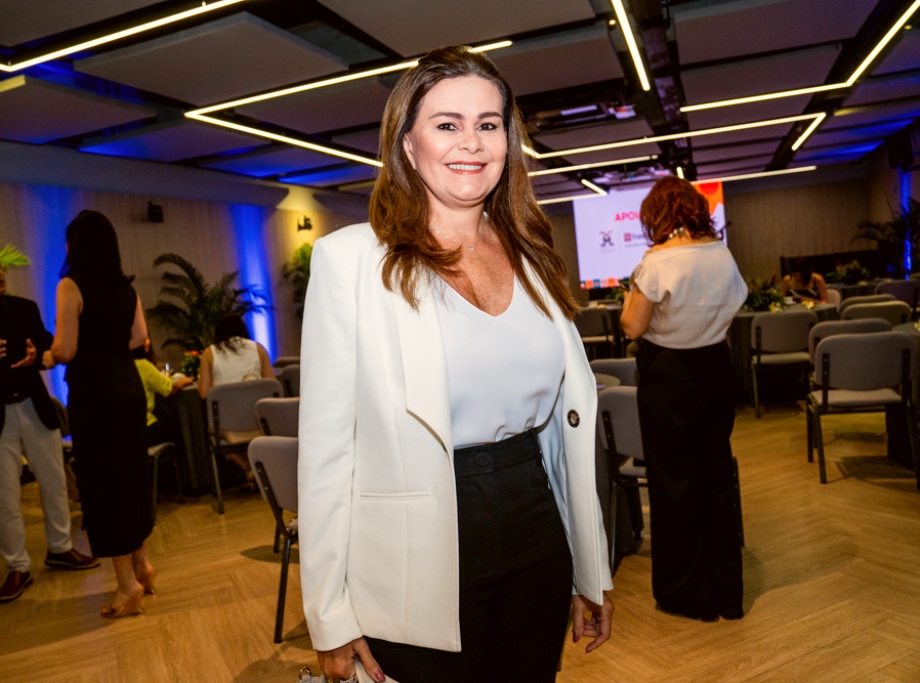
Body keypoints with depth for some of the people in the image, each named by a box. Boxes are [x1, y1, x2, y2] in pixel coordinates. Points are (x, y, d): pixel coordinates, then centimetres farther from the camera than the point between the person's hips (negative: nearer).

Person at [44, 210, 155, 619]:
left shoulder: (71, 286, -10)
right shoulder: (126, 288, 8)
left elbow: (66, 350, -12)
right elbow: (139, 338, 9)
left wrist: (49, 358, 8)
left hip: (93, 393, -6)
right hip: (129, 387, 6)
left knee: (102, 482, 3)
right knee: (130, 475, 17)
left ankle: (128, 585, 9)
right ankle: (141, 565, 28)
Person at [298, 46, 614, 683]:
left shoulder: (532, 258, 5)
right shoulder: (351, 258, -10)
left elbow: (570, 418, 9)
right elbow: (326, 447, -10)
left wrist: (593, 571, 12)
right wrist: (332, 618, -8)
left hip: (537, 543, 5)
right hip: (419, 567, -4)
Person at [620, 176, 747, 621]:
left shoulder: (658, 260, -18)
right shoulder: (723, 254, 0)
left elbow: (633, 327, -14)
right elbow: (730, 311, 10)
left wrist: (631, 295, 1)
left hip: (667, 376, -5)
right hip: (715, 368, 6)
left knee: (673, 481, 8)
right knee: (717, 474, 16)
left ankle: (687, 594, 23)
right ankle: (727, 592, 29)